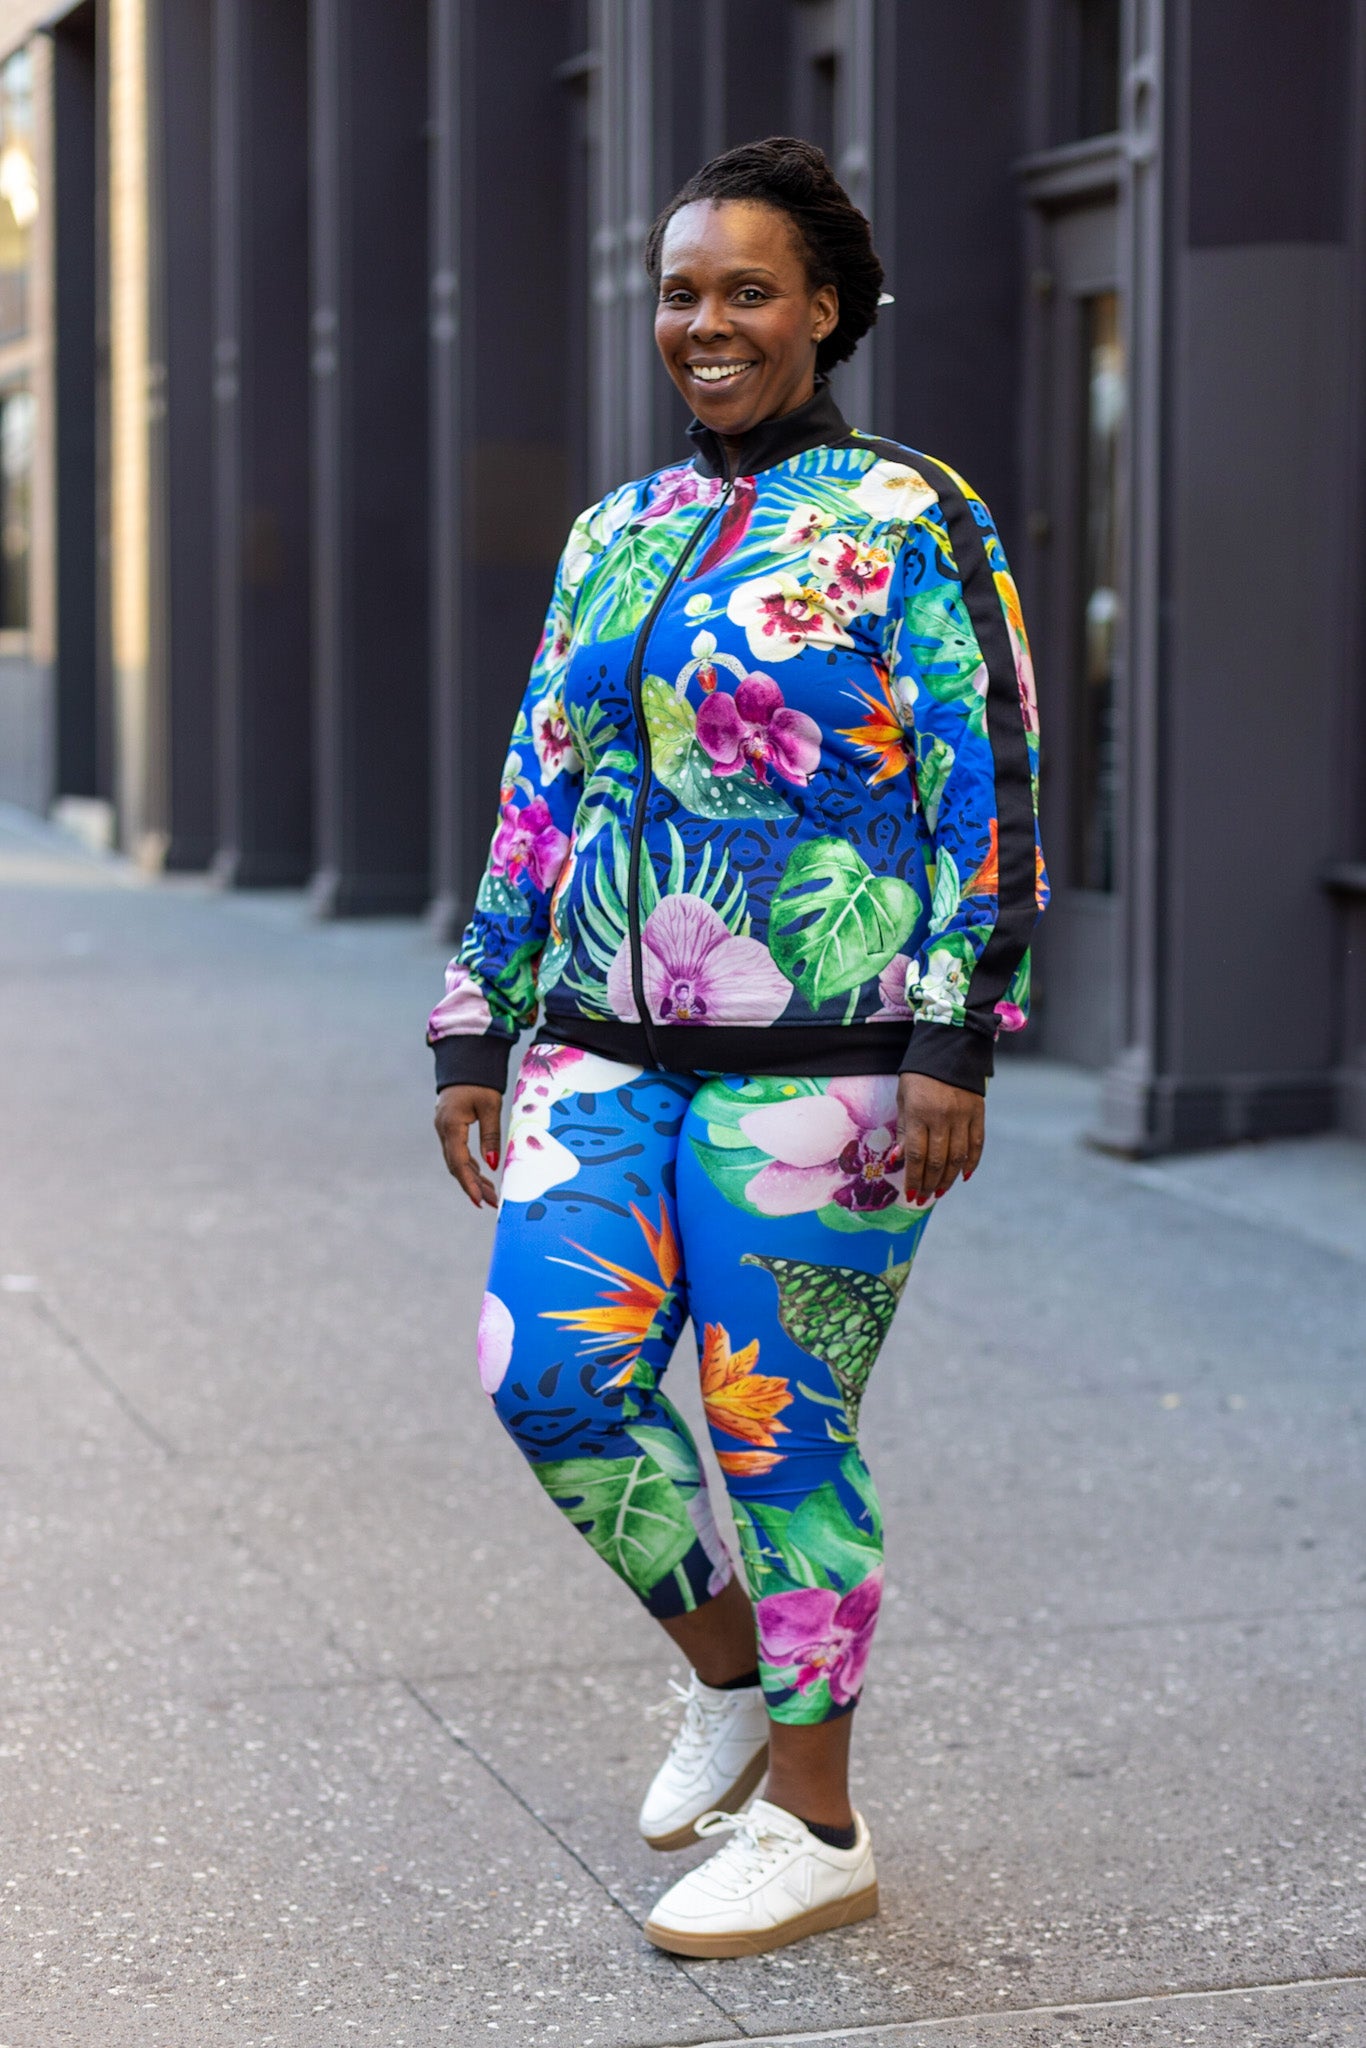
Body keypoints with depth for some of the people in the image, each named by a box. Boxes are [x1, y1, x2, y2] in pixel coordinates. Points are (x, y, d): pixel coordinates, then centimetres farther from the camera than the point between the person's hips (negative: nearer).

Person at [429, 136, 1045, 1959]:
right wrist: (477, 1036, 15)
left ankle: (814, 1831, 14)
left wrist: (954, 1040, -16)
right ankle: (730, 1674, 19)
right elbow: (539, 798, 18)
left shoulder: (907, 523, -3)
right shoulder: (615, 535, 15)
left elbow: (992, 791, -8)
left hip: (815, 1063, -6)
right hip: (612, 1052, 6)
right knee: (549, 1368, -7)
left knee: (781, 1434, -1)